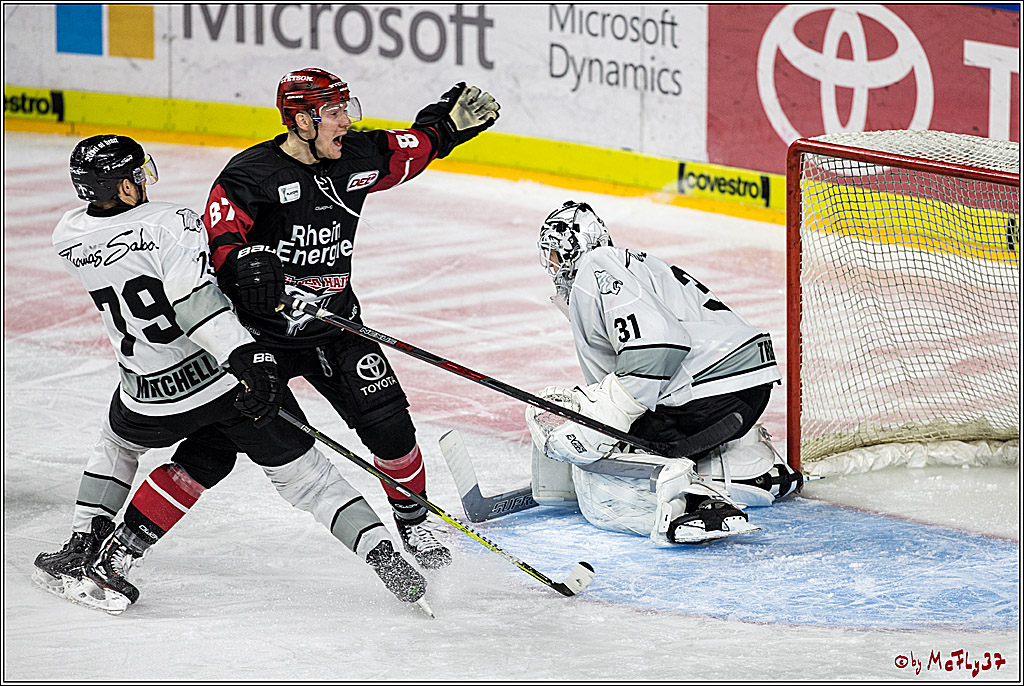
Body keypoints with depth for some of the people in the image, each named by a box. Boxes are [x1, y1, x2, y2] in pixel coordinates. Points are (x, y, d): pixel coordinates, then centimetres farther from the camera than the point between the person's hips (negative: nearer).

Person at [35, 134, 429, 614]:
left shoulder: (68, 238, -1)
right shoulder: (170, 223, -16)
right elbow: (192, 300, -29)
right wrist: (248, 358, -36)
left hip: (151, 398, 3)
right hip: (228, 375, -3)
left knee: (117, 443, 34)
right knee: (300, 470, 6)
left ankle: (84, 546, 27)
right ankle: (379, 551, -3)